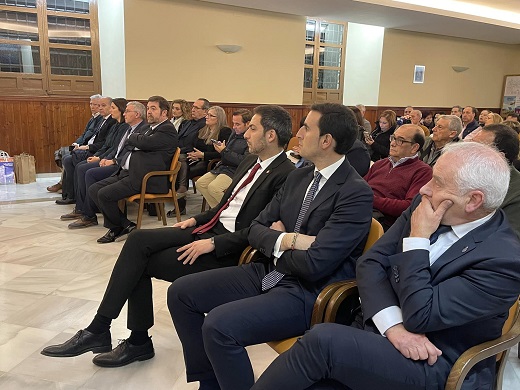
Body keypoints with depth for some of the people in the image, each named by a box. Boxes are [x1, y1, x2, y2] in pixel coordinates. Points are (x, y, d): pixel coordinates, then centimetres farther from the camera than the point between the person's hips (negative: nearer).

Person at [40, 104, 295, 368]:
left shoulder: (285, 175, -14)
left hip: (227, 247, -8)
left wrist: (213, 244, -22)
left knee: (140, 263, -12)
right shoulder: (250, 162, 14)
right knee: (138, 240, -10)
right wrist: (196, 219, 8)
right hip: (208, 227, 8)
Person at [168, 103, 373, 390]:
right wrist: (284, 240, -13)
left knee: (218, 325, -28)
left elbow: (315, 264, -23)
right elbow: (255, 229, 9)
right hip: (270, 273, 8)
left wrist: (274, 245, -5)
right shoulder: (298, 177, 9)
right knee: (180, 292, 2)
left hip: (309, 293, -8)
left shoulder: (356, 192, -16)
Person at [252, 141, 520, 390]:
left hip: (433, 366, -5)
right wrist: (394, 324, -16)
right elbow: (370, 263, -2)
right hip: (375, 329, 5)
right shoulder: (425, 206, 1)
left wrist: (418, 238, -18)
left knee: (322, 339, -27)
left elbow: (418, 317, -21)